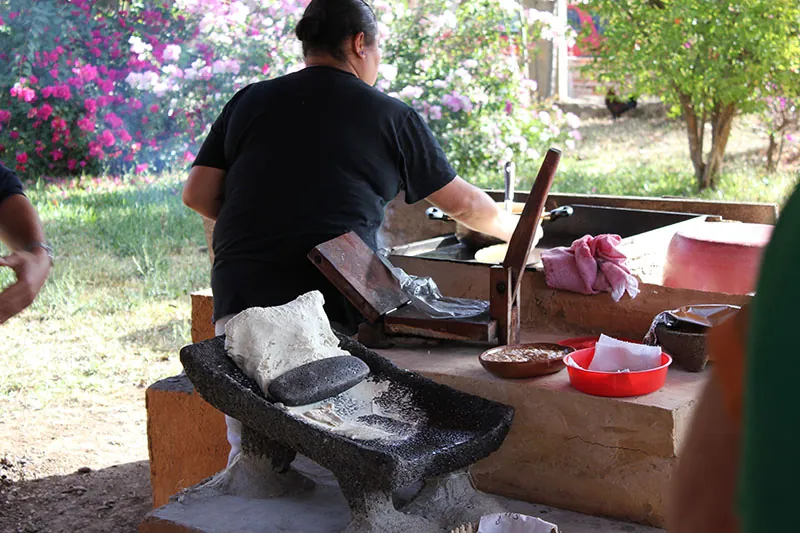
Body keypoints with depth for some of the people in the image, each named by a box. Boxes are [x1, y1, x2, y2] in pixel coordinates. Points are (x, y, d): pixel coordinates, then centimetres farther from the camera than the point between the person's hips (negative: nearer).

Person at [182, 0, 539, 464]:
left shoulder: (250, 102, 13)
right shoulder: (391, 116, 7)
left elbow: (198, 194, 10)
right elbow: (463, 204, 17)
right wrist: (517, 229, 35)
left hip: (240, 299, 4)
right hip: (333, 312, -3)